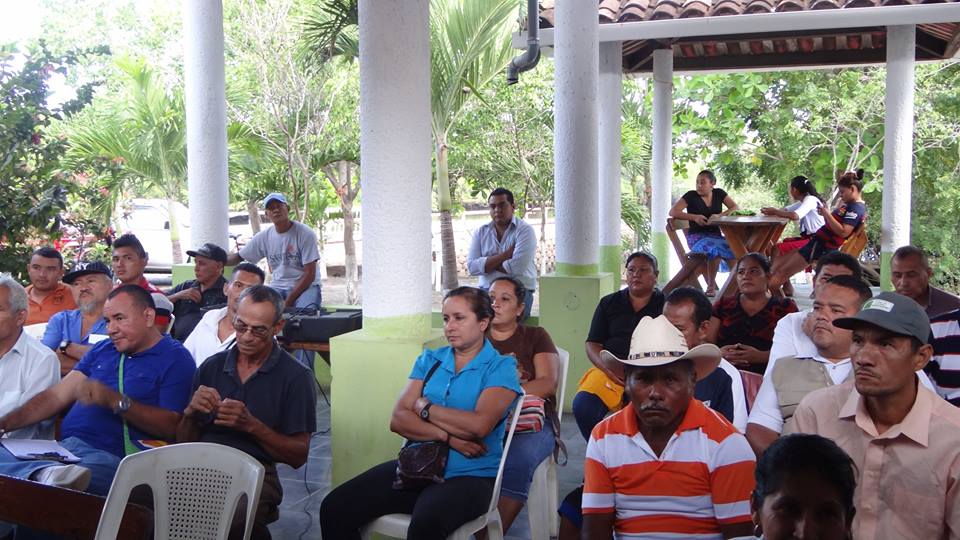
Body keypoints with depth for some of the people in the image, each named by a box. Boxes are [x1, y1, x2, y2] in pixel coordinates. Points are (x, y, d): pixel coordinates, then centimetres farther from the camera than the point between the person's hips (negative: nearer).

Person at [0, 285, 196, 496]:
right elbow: (56, 396, 19)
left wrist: (115, 401, -18)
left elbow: (171, 427, -11)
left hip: (110, 456, -8)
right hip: (63, 448, 8)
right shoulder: (101, 350, 24)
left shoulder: (175, 359, 0)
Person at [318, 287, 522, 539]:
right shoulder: (429, 360, 13)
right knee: (334, 508, -13)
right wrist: (448, 437, -12)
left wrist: (424, 407, -4)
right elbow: (398, 420, 3)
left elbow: (480, 424, -17)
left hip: (469, 475, -5)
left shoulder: (501, 367, 0)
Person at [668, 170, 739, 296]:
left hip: (716, 235, 4)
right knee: (715, 249, -35)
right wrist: (695, 217, -17)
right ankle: (711, 286, -22)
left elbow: (735, 208, 7)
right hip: (697, 237, -4)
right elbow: (673, 212, -7)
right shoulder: (691, 196, 0)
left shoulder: (719, 193, 11)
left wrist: (720, 215, -12)